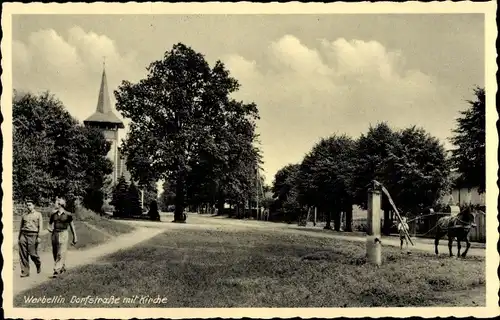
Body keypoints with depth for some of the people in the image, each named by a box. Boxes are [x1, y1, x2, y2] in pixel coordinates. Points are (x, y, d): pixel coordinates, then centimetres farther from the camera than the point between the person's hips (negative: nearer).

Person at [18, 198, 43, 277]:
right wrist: (19, 238, 16)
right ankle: (25, 272, 2)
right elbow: (21, 227, 20)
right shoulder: (24, 215, 15)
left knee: (32, 253, -4)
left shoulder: (38, 214, 4)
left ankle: (38, 264, 25)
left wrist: (39, 237, -11)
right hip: (23, 235, 4)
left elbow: (40, 226, -2)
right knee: (23, 255, -2)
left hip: (33, 236, -4)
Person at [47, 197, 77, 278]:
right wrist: (50, 229, -5)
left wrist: (74, 238, 5)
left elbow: (72, 226, 3)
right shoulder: (53, 214, 8)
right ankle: (63, 268, 23)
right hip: (55, 234, 5)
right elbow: (50, 224, 19)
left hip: (63, 234, -5)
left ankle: (57, 271, -11)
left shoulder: (67, 215, -4)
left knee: (61, 254, -10)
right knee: (55, 254, 7)